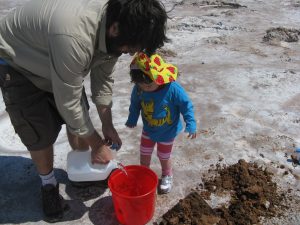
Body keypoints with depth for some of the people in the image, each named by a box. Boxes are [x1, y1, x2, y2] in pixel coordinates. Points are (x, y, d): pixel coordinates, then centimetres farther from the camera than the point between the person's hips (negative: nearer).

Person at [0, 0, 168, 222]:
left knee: (80, 119, 6)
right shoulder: (74, 35, -44)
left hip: (57, 63, 7)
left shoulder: (113, 29, -19)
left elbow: (103, 78, -5)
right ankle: (49, 184, 21)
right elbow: (68, 103, -33)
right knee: (41, 134, -7)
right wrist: (97, 145, -20)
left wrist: (108, 126, -1)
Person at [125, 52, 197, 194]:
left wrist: (191, 124, -19)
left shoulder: (173, 89, -34)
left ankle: (167, 176, 47)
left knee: (164, 157, 17)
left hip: (167, 132, -3)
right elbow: (135, 104, -1)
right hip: (148, 130, 3)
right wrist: (132, 119, 11)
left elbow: (186, 105, -20)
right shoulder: (138, 88, -22)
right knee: (144, 155, 17)